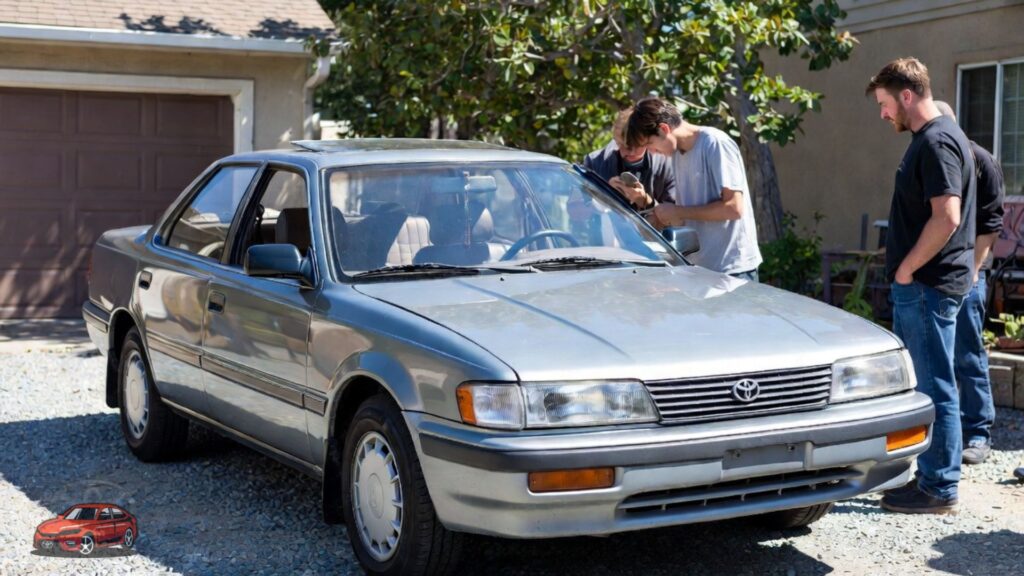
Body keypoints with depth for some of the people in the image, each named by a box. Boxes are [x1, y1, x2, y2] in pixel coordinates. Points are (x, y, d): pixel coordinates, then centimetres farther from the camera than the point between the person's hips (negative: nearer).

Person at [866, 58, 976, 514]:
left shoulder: (937, 142, -17)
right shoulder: (929, 139, 15)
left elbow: (946, 218, -26)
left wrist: (906, 268, -16)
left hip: (928, 286, -10)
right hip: (921, 285, 10)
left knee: (934, 387, -4)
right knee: (923, 383, 16)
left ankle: (939, 489, 3)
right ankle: (929, 476, 25)